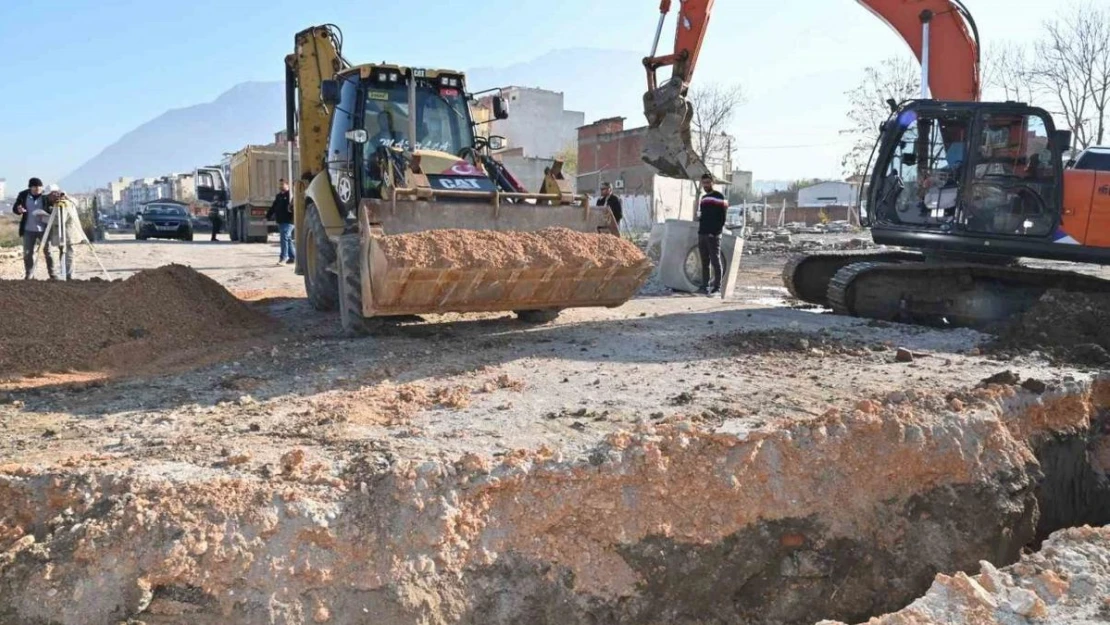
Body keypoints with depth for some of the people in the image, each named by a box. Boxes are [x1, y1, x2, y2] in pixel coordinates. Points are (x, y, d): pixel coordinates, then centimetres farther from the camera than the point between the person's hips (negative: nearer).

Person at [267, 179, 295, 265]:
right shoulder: (278, 196, 20)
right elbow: (273, 207, 25)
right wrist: (268, 217, 23)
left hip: (288, 221, -9)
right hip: (280, 221, 9)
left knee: (284, 238, -14)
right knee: (287, 239, 11)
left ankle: (283, 258, -14)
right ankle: (293, 256, 17)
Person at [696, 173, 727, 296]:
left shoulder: (719, 196, -5)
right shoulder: (703, 198, 19)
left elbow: (723, 214, -11)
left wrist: (718, 229, -17)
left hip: (713, 235, -7)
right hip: (702, 234, 8)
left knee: (715, 261, -6)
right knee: (704, 262, 9)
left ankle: (717, 287, -4)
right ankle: (705, 286, 13)